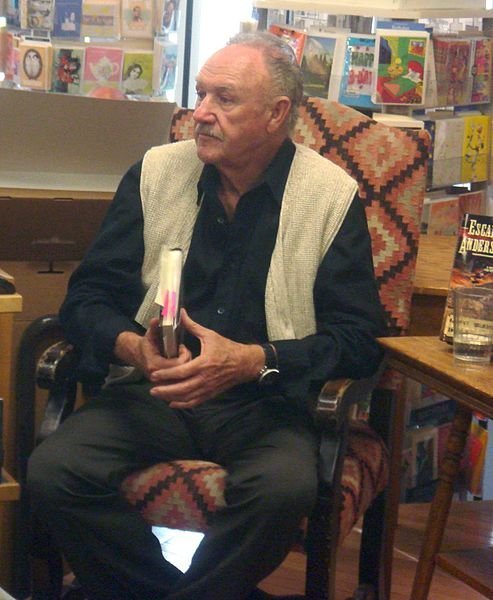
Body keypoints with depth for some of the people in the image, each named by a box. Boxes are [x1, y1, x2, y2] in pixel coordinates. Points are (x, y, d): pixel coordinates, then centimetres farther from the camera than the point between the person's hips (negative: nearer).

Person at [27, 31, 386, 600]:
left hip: (264, 402, -2)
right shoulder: (155, 174, 7)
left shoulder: (332, 197, 0)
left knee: (286, 486, -35)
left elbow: (358, 338, -4)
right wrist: (131, 346, -17)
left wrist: (254, 360, -20)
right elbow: (87, 297, 7)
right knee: (52, 471, -25)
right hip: (150, 393, 3)